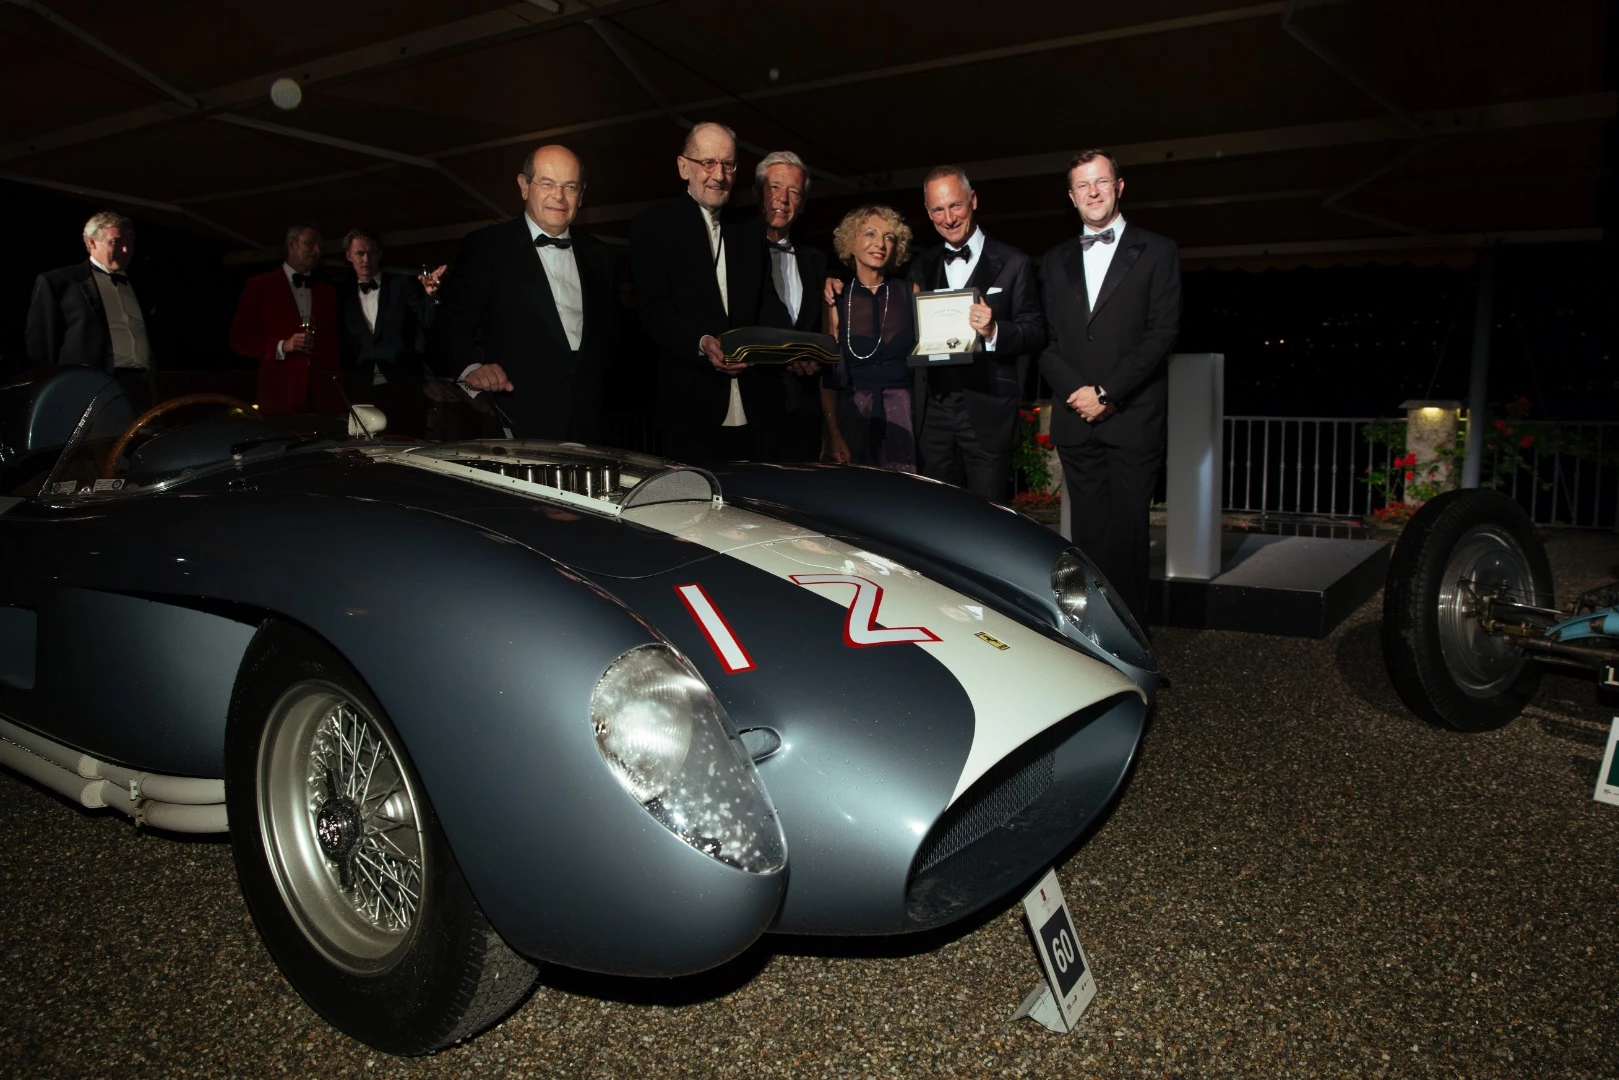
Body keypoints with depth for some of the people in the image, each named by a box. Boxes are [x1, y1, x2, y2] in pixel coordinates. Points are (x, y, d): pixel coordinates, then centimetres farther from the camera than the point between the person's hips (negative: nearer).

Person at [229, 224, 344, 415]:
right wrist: (282, 346, -12)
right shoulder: (259, 286, 8)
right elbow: (240, 339, 5)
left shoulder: (328, 291, 19)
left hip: (325, 396, 3)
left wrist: (342, 394, 6)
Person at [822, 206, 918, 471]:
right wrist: (833, 434, -5)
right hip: (852, 416, 0)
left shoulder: (911, 293, 4)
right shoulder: (835, 300, 3)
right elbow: (828, 377, 3)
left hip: (905, 413, 0)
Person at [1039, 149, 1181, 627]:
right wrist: (1075, 392, -6)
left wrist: (1107, 393, -11)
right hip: (1075, 420, 3)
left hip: (1133, 419, -3)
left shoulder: (1157, 252, 5)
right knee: (1089, 531, 4)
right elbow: (1046, 338, 11)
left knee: (1128, 530, -3)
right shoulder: (1056, 261, 17)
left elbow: (1162, 333, -4)